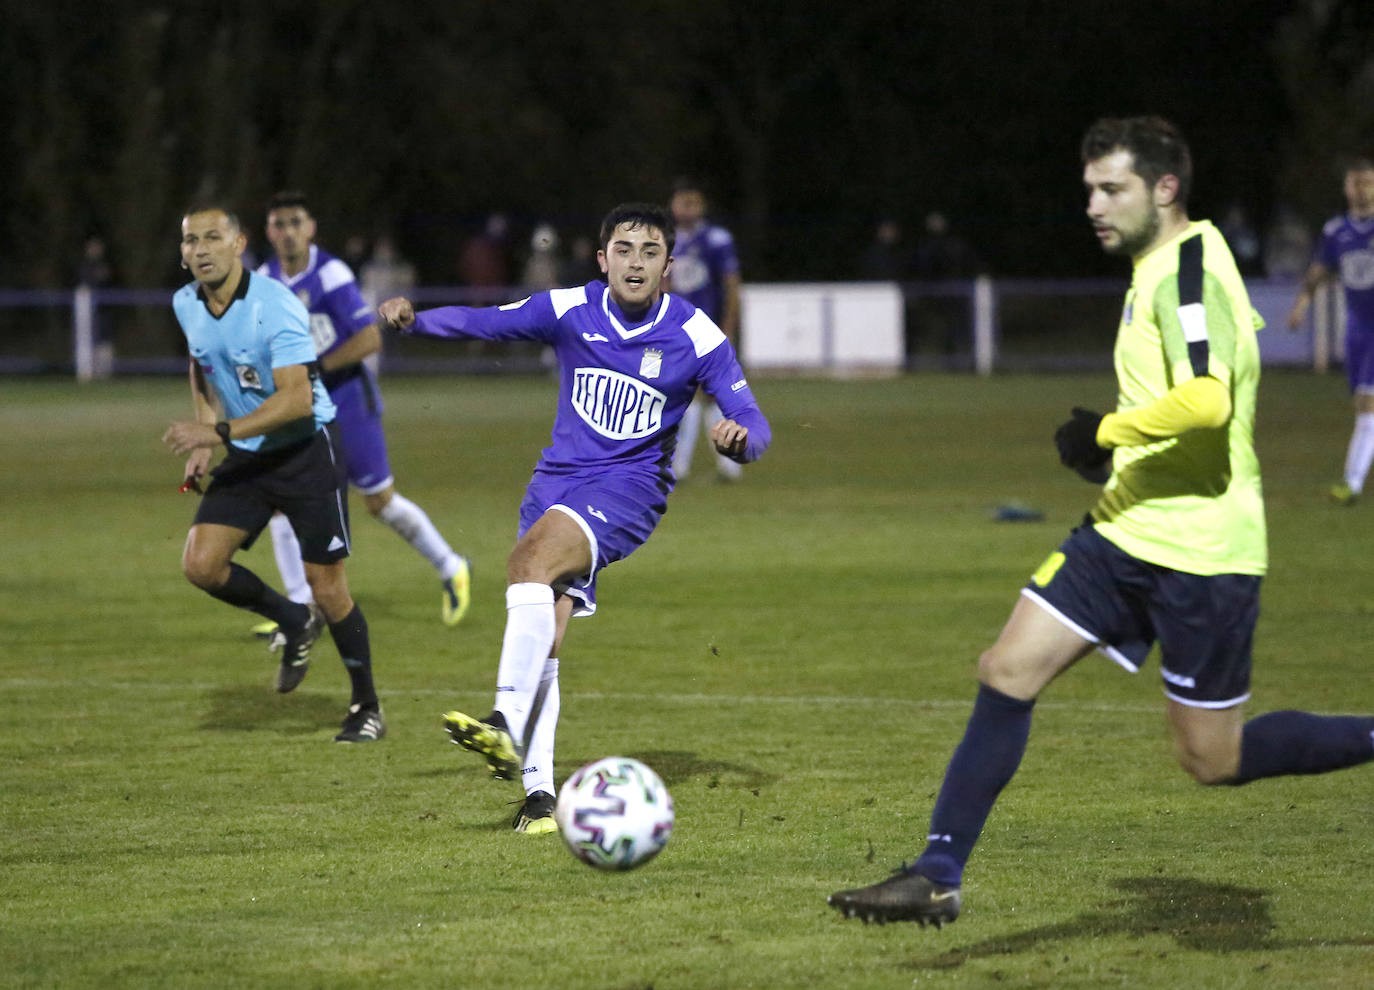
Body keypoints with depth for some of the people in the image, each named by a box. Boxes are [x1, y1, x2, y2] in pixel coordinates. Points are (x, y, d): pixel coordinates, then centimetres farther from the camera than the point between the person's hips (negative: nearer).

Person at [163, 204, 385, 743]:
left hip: (306, 450, -6)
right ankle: (295, 623, 15)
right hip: (246, 456, 6)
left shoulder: (275, 305, -23)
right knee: (201, 563, -12)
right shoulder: (187, 305, -1)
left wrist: (221, 432, -35)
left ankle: (367, 708, 15)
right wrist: (201, 442, 12)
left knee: (326, 586, -4)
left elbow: (296, 399, -29)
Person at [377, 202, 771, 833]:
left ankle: (507, 726, -40)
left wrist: (739, 437, -30)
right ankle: (537, 790, 0)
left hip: (630, 486, -4)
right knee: (541, 641, -6)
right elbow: (484, 322, -1)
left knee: (531, 558, -32)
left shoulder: (695, 336, -6)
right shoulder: (570, 310, 0)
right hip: (558, 476, 4)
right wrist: (413, 320, -20)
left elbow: (751, 424, -5)